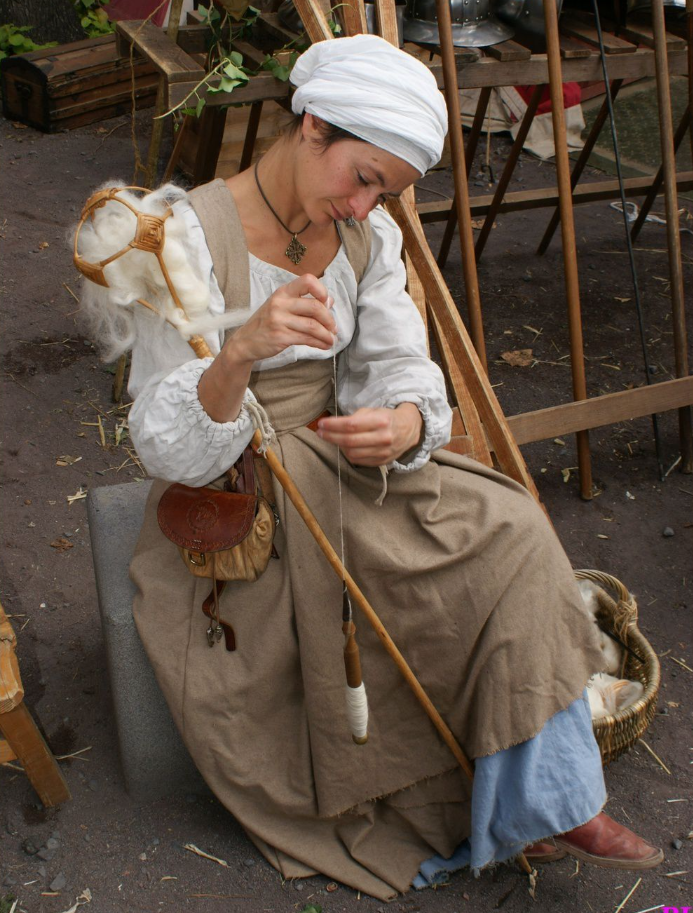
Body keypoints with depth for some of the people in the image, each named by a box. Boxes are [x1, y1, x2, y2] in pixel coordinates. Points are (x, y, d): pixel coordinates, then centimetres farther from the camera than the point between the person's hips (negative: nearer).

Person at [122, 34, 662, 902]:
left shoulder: (368, 236, 1)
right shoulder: (193, 237, -18)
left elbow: (402, 369, 0)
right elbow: (174, 450, -22)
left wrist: (403, 424, -26)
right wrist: (241, 352, -43)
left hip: (340, 463, 5)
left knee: (508, 532, -16)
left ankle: (543, 799, -3)